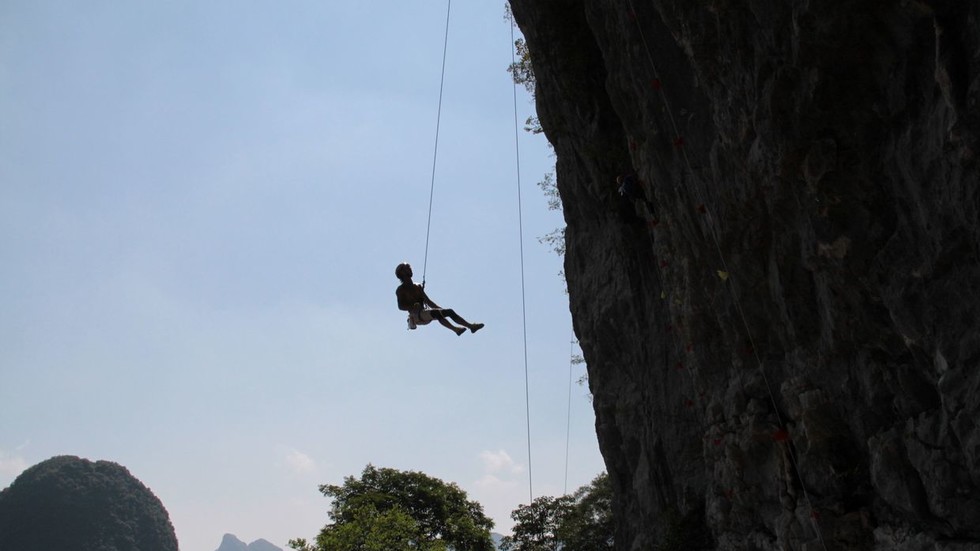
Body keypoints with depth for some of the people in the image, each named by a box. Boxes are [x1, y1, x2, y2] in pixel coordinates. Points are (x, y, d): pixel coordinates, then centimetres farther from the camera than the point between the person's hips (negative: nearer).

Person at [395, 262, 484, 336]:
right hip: (416, 316, -7)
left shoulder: (418, 287, 22)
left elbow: (428, 301, 24)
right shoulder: (400, 290, 4)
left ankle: (470, 326, -18)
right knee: (436, 312, -35)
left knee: (450, 311, -10)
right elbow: (400, 306, -9)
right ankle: (455, 329, -50)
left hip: (425, 314, 7)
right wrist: (412, 308, -26)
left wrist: (441, 308, 13)